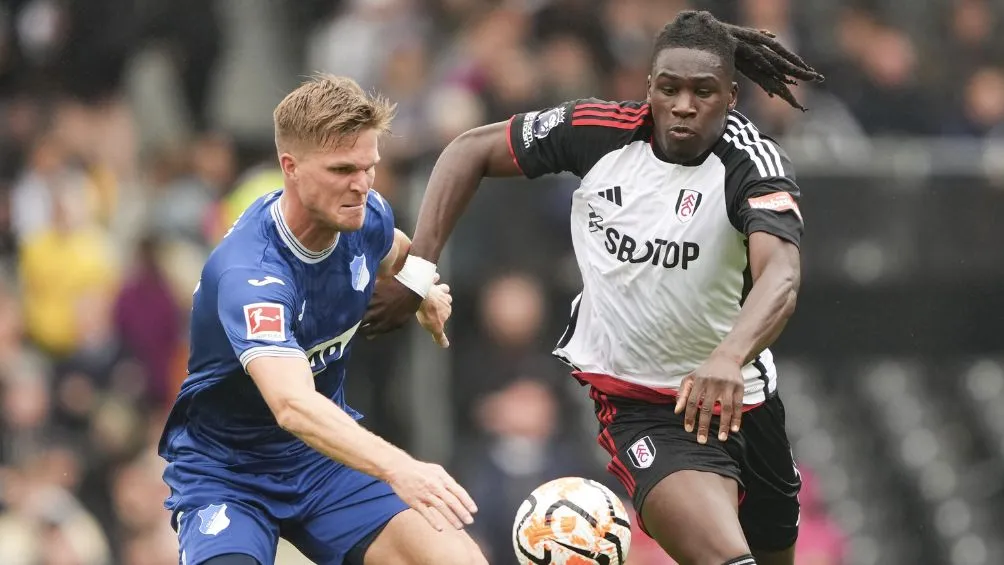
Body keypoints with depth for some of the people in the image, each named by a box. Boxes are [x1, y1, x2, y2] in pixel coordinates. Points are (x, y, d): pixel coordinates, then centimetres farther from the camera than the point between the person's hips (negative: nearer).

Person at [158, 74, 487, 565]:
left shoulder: (366, 217, -8)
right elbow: (293, 405, -48)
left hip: (327, 457, 6)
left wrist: (424, 286, 2)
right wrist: (399, 469, -60)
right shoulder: (247, 271, -32)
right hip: (226, 471, -6)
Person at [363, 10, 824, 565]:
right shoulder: (599, 130, -12)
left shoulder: (754, 162, -19)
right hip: (638, 406, -2)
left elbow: (780, 275, -37)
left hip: (737, 395, 2)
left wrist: (728, 358, -57)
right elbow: (471, 150, 2)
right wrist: (417, 267, -8)